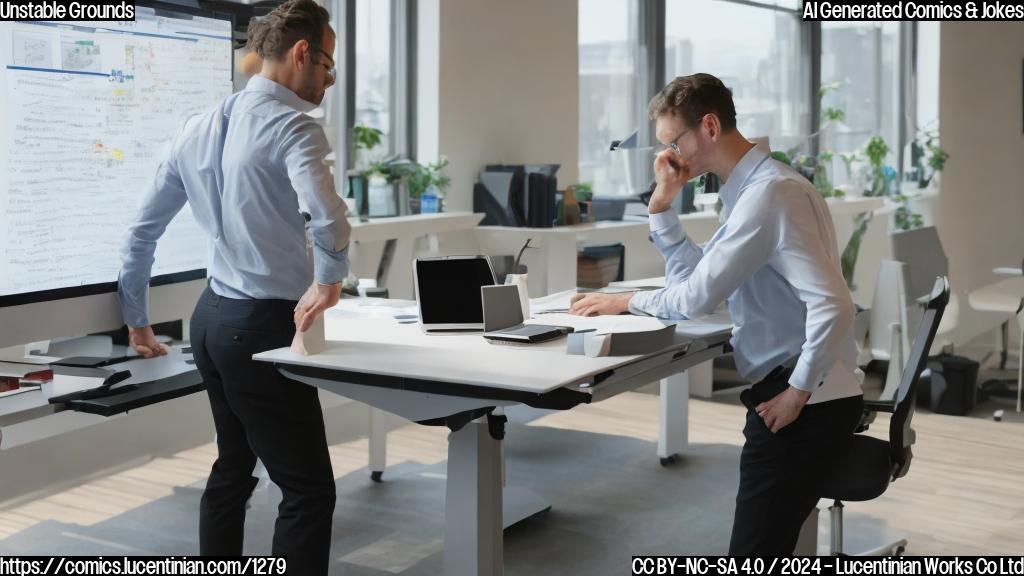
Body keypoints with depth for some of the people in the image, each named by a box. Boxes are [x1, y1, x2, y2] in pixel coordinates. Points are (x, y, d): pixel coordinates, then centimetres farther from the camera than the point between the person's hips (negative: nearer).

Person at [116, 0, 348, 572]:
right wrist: (329, 279, -14)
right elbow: (326, 217, -34)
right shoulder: (293, 127, -14)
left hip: (213, 318, 9)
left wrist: (137, 320, 25)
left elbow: (142, 231, 15)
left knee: (233, 469, 22)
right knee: (310, 489, -3)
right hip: (265, 326, -9)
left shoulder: (199, 128, 10)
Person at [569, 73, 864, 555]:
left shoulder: (769, 192, -18)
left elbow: (698, 298, -20)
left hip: (803, 403, -10)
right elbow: (693, 277, 19)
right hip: (790, 393, 10)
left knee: (755, 550, -10)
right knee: (763, 541, 13)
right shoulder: (751, 188, 15)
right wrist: (662, 204, 9)